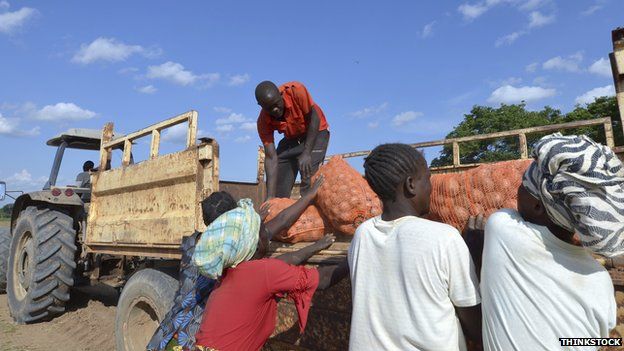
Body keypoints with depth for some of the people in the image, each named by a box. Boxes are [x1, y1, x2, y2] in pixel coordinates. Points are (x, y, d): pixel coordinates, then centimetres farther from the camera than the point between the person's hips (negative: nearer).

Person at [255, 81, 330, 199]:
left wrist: (306, 153, -34)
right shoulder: (263, 122, -23)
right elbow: (271, 158, -26)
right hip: (291, 138, 3)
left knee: (309, 178, -21)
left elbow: (314, 118, -24)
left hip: (316, 131, -3)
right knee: (279, 186, -2)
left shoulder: (296, 91, -32)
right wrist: (270, 196, -34)